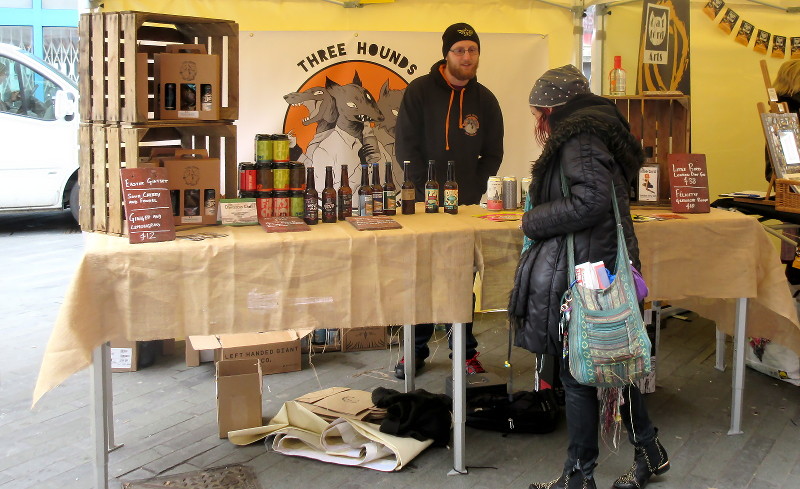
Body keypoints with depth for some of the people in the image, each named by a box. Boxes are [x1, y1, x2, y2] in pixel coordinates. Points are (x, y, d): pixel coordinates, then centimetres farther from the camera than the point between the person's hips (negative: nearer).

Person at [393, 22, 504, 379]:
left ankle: (465, 350, 17)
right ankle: (417, 349, 16)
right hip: (424, 203, -2)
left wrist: (472, 196, -4)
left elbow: (492, 155, 8)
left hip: (467, 206, 2)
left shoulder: (485, 100, 7)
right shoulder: (420, 91, -3)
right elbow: (406, 148, -6)